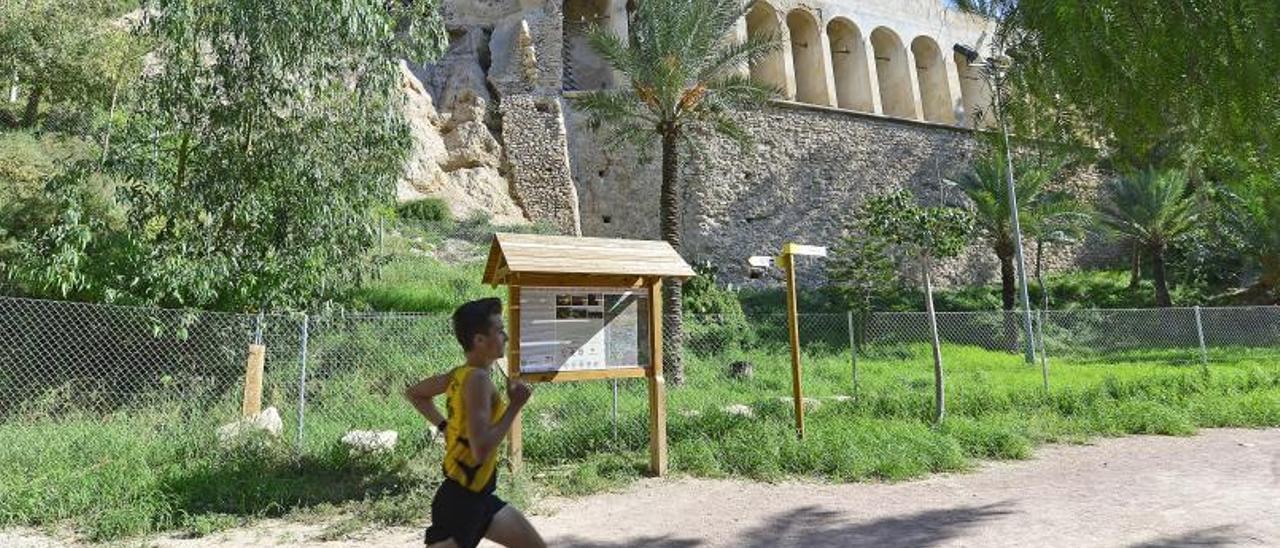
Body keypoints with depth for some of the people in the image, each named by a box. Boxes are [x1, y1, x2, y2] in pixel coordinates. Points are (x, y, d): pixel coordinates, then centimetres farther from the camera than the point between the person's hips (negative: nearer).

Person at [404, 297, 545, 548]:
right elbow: (481, 450, -31)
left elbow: (413, 393, 20)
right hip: (461, 500, -10)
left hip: (478, 496, 10)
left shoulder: (460, 375, 4)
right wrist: (515, 405, -22)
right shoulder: (478, 379, -23)